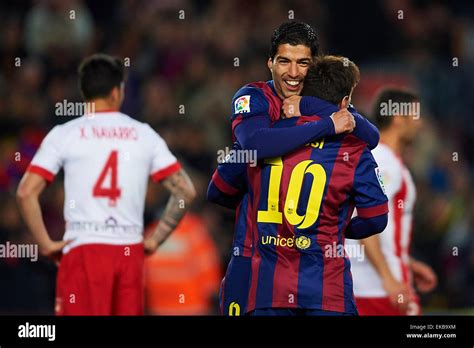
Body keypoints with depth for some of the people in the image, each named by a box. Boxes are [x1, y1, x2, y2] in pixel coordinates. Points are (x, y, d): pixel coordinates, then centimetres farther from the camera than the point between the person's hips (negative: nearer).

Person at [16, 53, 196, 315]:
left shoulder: (63, 134, 2)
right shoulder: (144, 134, 8)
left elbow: (26, 193, -7)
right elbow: (185, 191, 6)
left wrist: (45, 244, 0)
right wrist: (156, 240, 11)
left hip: (83, 248, -2)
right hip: (131, 251, 2)